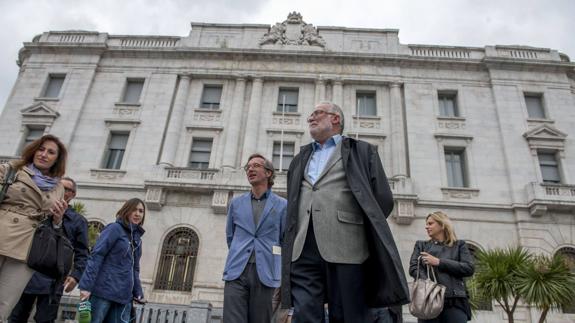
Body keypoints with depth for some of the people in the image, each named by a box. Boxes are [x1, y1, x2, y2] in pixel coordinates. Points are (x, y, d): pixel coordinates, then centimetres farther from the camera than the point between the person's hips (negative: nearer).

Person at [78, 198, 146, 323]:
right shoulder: (115, 228, -4)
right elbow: (96, 256, -12)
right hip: (104, 291, -6)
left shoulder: (137, 238, 16)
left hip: (124, 296, 6)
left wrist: (138, 292, 10)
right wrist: (86, 285, -20)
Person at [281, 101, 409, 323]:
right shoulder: (300, 159, 26)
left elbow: (382, 199, 5)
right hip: (303, 250, 4)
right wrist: (293, 243, 12)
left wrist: (357, 228, 4)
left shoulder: (362, 151, 13)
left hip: (345, 248, -3)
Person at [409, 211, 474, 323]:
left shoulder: (458, 245, 17)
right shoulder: (421, 245, 20)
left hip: (455, 301, -1)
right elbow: (413, 268, 6)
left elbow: (469, 268, 2)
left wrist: (438, 262, -5)